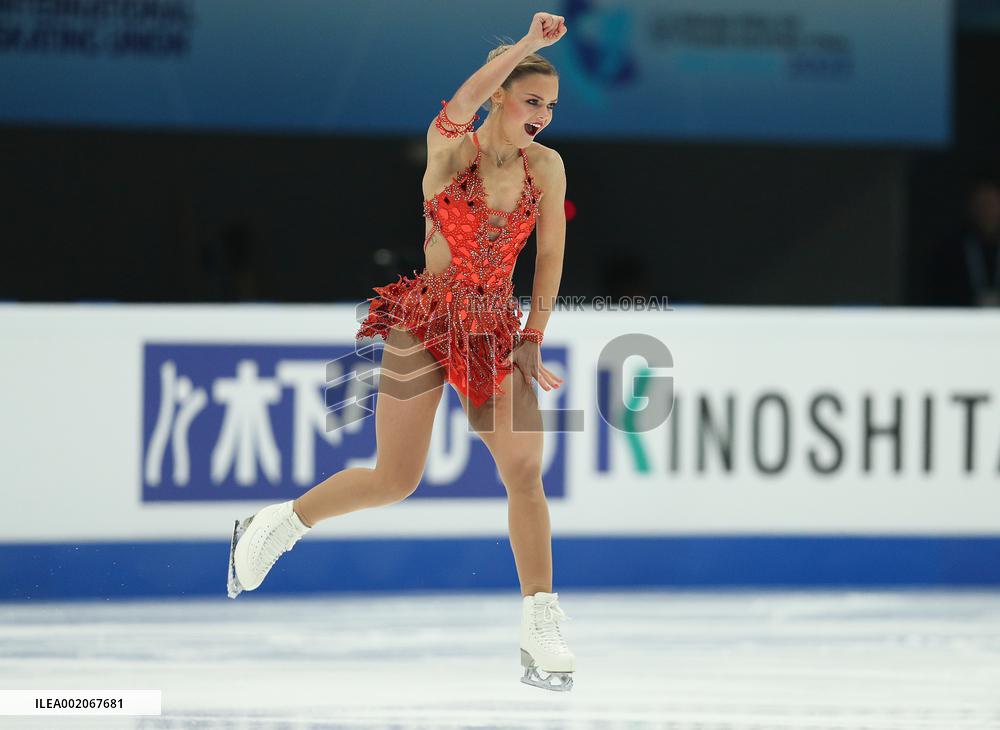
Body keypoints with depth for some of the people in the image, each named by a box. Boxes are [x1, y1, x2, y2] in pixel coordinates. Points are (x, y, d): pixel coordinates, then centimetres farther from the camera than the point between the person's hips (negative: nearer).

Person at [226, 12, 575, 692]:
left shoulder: (546, 167, 1)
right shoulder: (450, 147, -11)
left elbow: (550, 254, 7)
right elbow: (465, 100, -33)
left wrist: (533, 337, 2)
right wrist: (528, 44, -36)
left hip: (494, 330, 4)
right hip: (425, 323, -4)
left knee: (526, 471, -11)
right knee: (395, 481, 0)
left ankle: (540, 629, -8)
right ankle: (274, 525, 26)